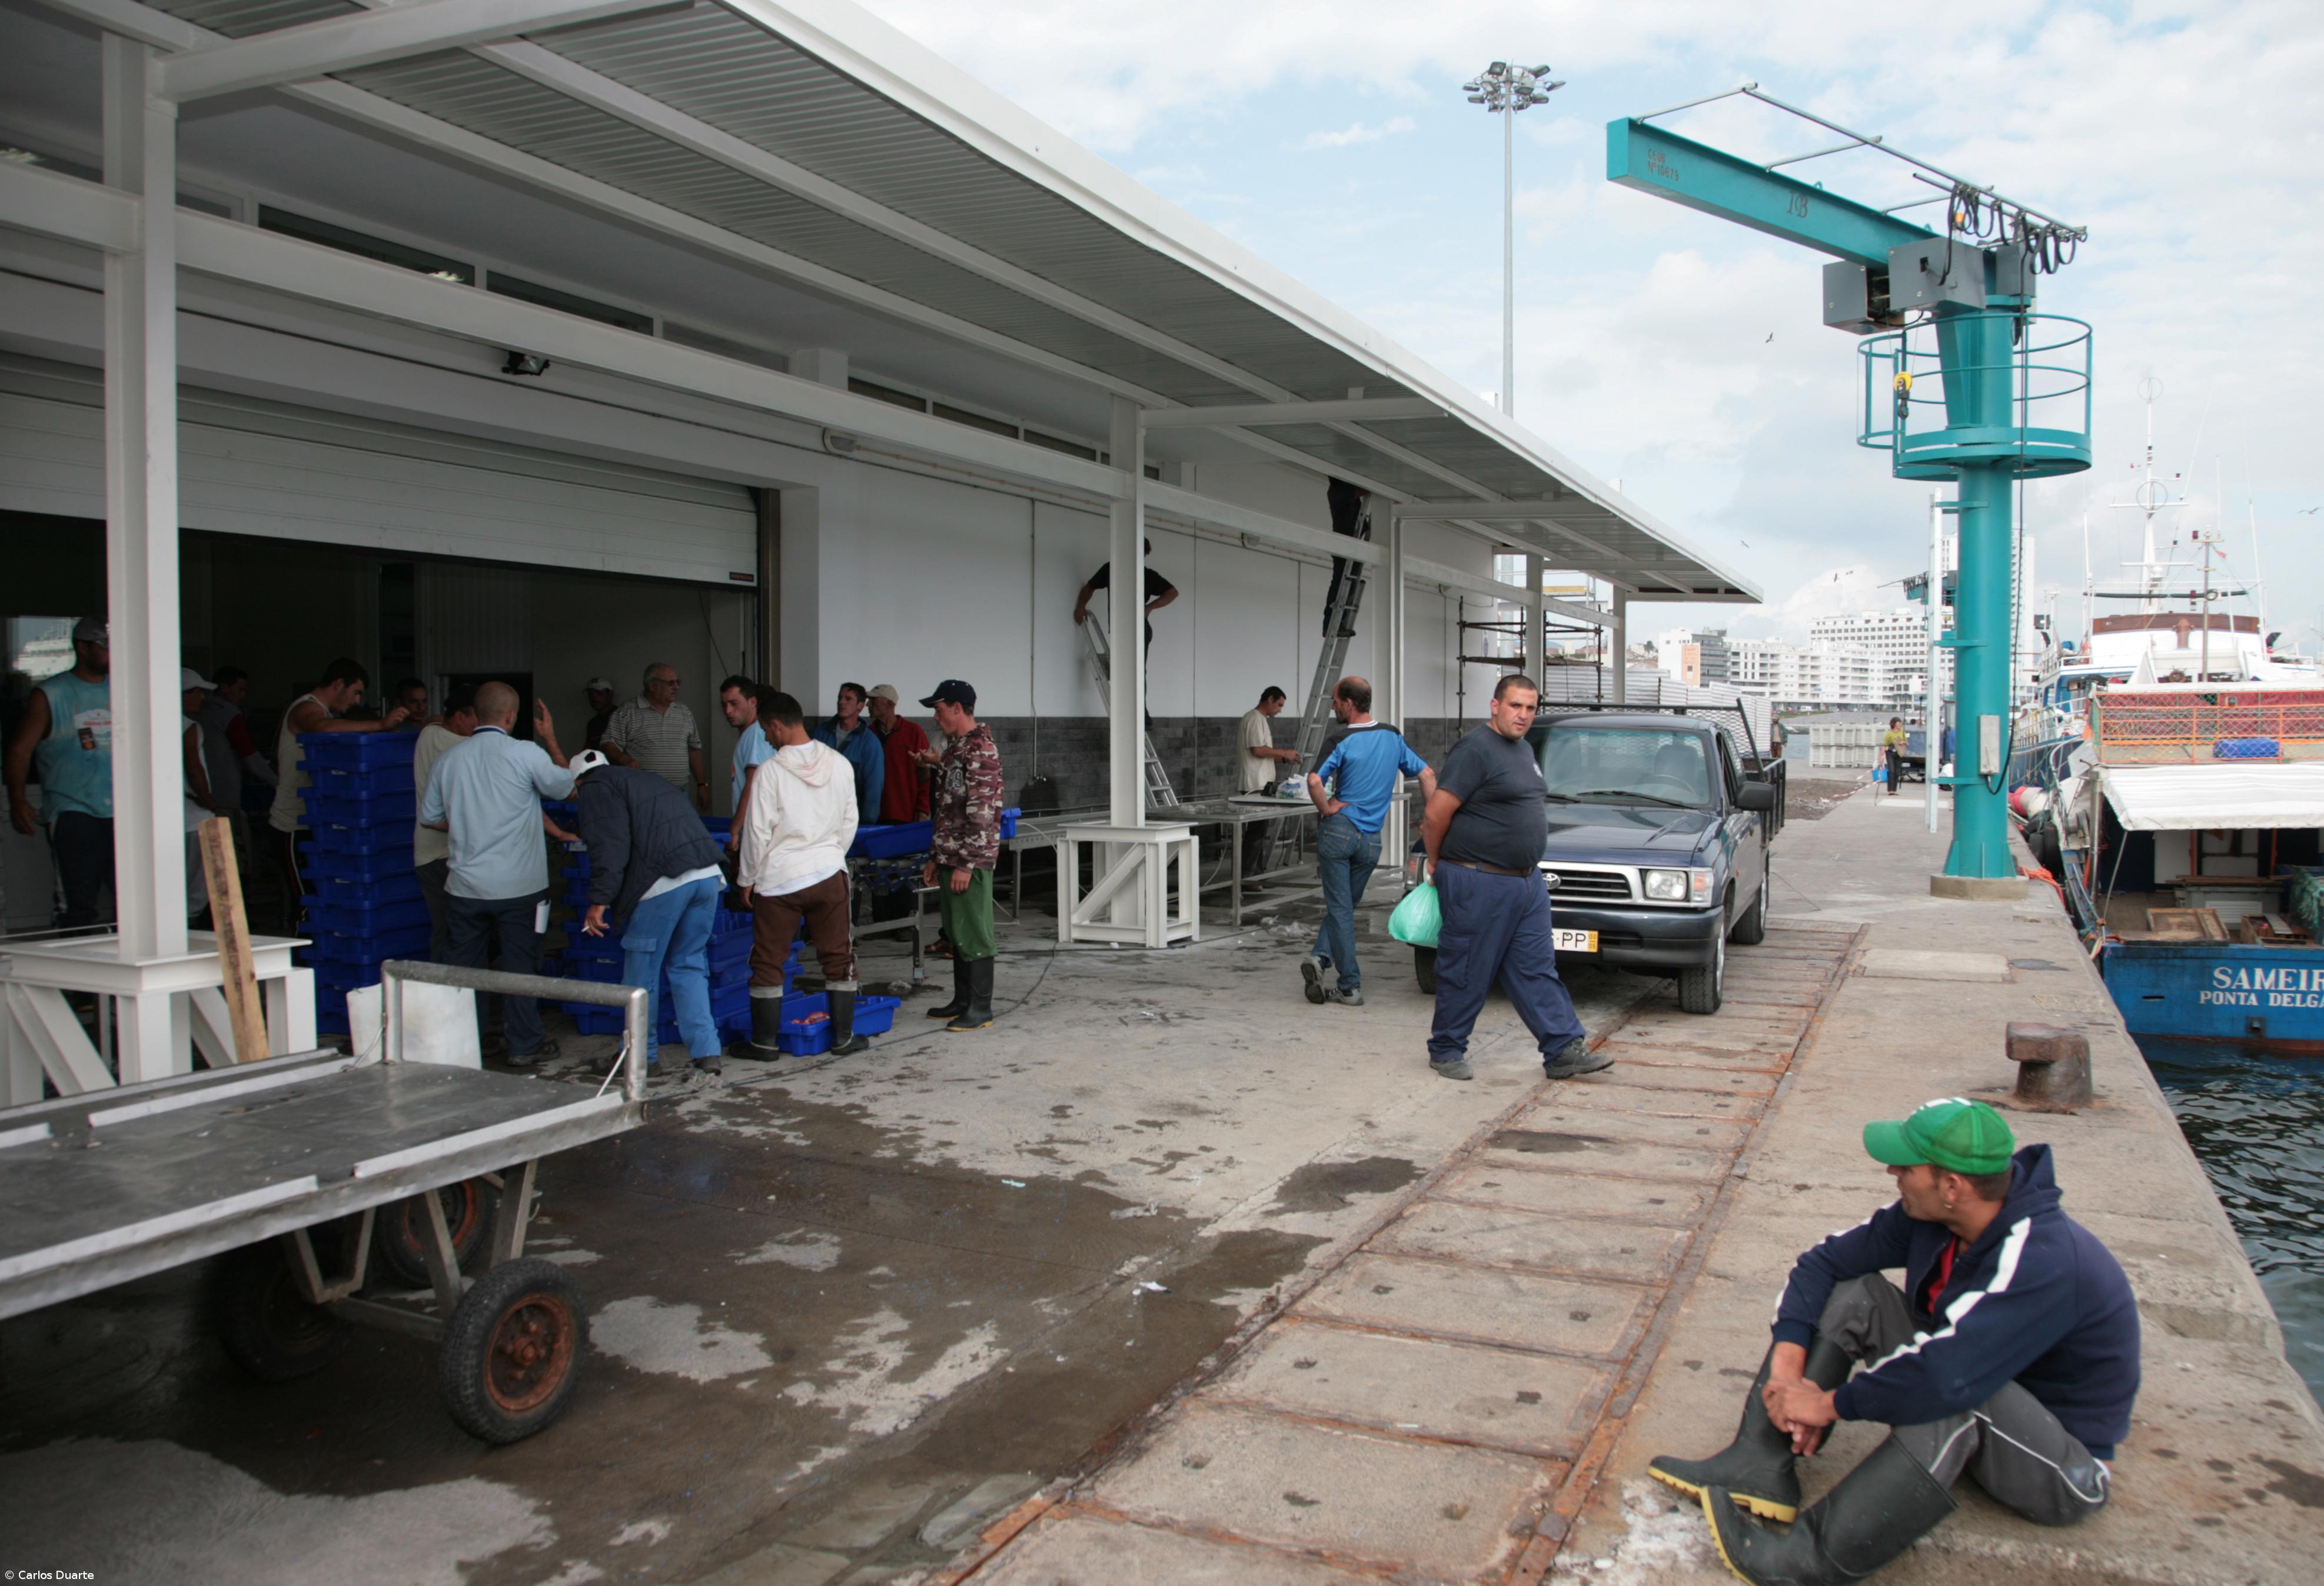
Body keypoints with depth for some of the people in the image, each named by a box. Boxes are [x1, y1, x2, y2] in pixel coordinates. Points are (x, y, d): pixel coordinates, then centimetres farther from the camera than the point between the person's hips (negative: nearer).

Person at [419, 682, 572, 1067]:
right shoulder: (527, 755, -12)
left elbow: (429, 817, 11)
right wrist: (551, 740, 15)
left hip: (465, 886, 3)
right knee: (520, 966, 7)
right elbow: (566, 788, 5)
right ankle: (524, 1046, 13)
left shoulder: (448, 758, 1)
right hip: (519, 886, -3)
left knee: (461, 966, 12)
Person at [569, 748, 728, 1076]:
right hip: (708, 876, 8)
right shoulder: (646, 779, 30)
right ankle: (706, 1052, 10)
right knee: (689, 966, 16)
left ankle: (642, 1055, 20)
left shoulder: (597, 787, 7)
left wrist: (599, 900, -5)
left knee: (641, 974, 9)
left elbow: (610, 846, -7)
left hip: (665, 882, -8)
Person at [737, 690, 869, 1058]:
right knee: (838, 957, 11)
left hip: (779, 878, -3)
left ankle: (766, 1042, 13)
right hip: (829, 873, 4)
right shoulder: (839, 764, 1)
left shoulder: (770, 771, -12)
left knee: (768, 962, 7)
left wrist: (747, 879, 3)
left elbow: (757, 832, -8)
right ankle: (843, 1036, 16)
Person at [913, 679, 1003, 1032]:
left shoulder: (980, 750, -15)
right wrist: (936, 858, 20)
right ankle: (962, 1001, 22)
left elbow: (981, 813, -20)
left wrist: (967, 864, -21)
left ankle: (980, 1008, 3)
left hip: (971, 860, -9)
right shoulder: (955, 747, 16)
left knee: (973, 935, -4)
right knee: (956, 933, 14)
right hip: (951, 858, 9)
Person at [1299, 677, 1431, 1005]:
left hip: (1338, 830, -4)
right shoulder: (1393, 738, 7)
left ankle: (1350, 986, 1)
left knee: (1340, 908, 2)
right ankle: (1321, 957, -3)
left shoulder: (1343, 742, -10)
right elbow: (1427, 775, 11)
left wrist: (1327, 809, -8)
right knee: (1346, 905, 16)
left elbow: (1314, 782, -24)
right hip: (1371, 839, 4)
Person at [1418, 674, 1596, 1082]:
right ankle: (1446, 1051, 15)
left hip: (1527, 881, 9)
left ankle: (1564, 1050, 11)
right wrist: (1438, 863, -3)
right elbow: (1436, 815, -17)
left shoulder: (1524, 749, 16)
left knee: (1538, 969, 8)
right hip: (1478, 884, -9)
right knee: (1467, 973, 2)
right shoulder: (1475, 750, -15)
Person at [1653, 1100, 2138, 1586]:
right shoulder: (1929, 1215, -9)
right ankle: (1760, 1464, -18)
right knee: (1850, 1294, -8)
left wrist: (1831, 1404, -28)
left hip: (2067, 1464, -8)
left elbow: (1943, 1378, -41)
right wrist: (1786, 1367, -17)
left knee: (1957, 1398, -38)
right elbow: (1825, 1262, -4)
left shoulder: (2043, 1261, -33)